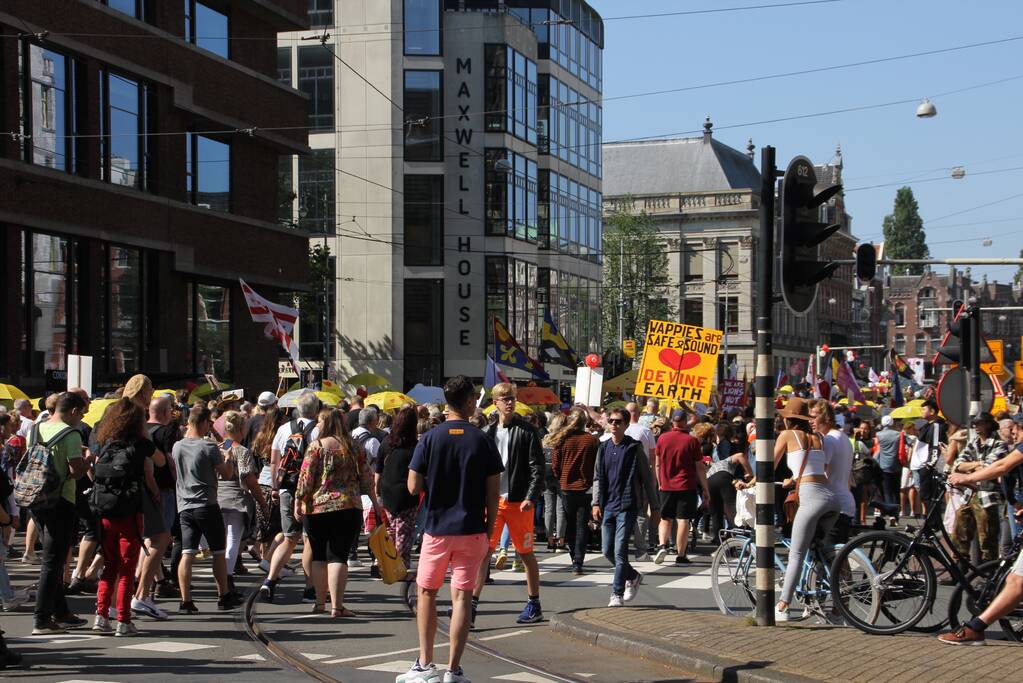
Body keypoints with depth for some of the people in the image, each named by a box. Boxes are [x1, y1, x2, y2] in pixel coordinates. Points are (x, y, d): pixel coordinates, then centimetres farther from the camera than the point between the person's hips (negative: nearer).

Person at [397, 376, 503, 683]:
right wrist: (489, 530, 8)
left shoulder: (430, 439, -5)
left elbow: (414, 487, -6)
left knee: (427, 592, 14)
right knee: (462, 597, 2)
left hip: (437, 528, 0)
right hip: (471, 530, 0)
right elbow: (493, 493, -3)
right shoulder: (483, 441, -3)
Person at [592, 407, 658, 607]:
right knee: (607, 550, 9)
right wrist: (596, 503, 3)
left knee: (620, 550, -10)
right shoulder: (604, 448, 11)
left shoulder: (634, 448, -3)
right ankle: (633, 577, 31)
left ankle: (617, 594, -4)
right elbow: (598, 478, 14)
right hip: (607, 506, 6)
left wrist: (654, 505, -1)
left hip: (627, 506, -5)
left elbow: (647, 478, -1)